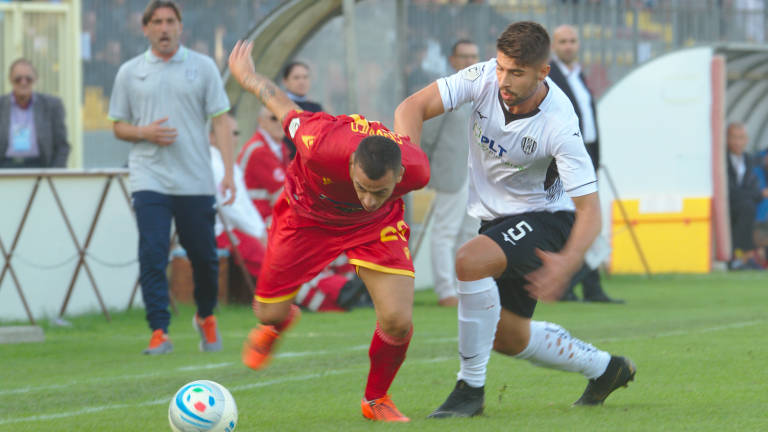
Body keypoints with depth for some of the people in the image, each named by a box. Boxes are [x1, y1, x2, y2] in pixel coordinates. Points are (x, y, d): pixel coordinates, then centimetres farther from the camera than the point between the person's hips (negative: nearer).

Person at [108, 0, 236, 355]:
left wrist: (229, 171, -7)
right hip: (149, 179, 0)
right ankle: (159, 332, -11)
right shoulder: (129, 72, 8)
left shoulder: (203, 67, 6)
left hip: (196, 182, 0)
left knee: (204, 257, 6)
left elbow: (220, 121, 3)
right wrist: (144, 132, -9)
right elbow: (118, 126, 13)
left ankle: (206, 318, 30)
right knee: (152, 256, -12)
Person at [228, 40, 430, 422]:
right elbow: (284, 108, -22)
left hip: (375, 228, 0)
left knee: (398, 321, -17)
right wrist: (247, 77, -1)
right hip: (307, 215, 0)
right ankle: (278, 324, 52)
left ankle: (376, 399, 15)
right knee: (269, 313, 9)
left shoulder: (416, 170, -36)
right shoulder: (322, 146, -43)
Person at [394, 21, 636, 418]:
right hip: (496, 217, 7)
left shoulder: (558, 125, -29)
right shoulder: (484, 78, -17)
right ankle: (606, 369, 39)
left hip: (544, 218, -7)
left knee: (469, 262, -33)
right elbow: (412, 108, -19)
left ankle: (471, 386, -21)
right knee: (508, 337, 15)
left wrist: (566, 262, -44)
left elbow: (589, 209, -28)